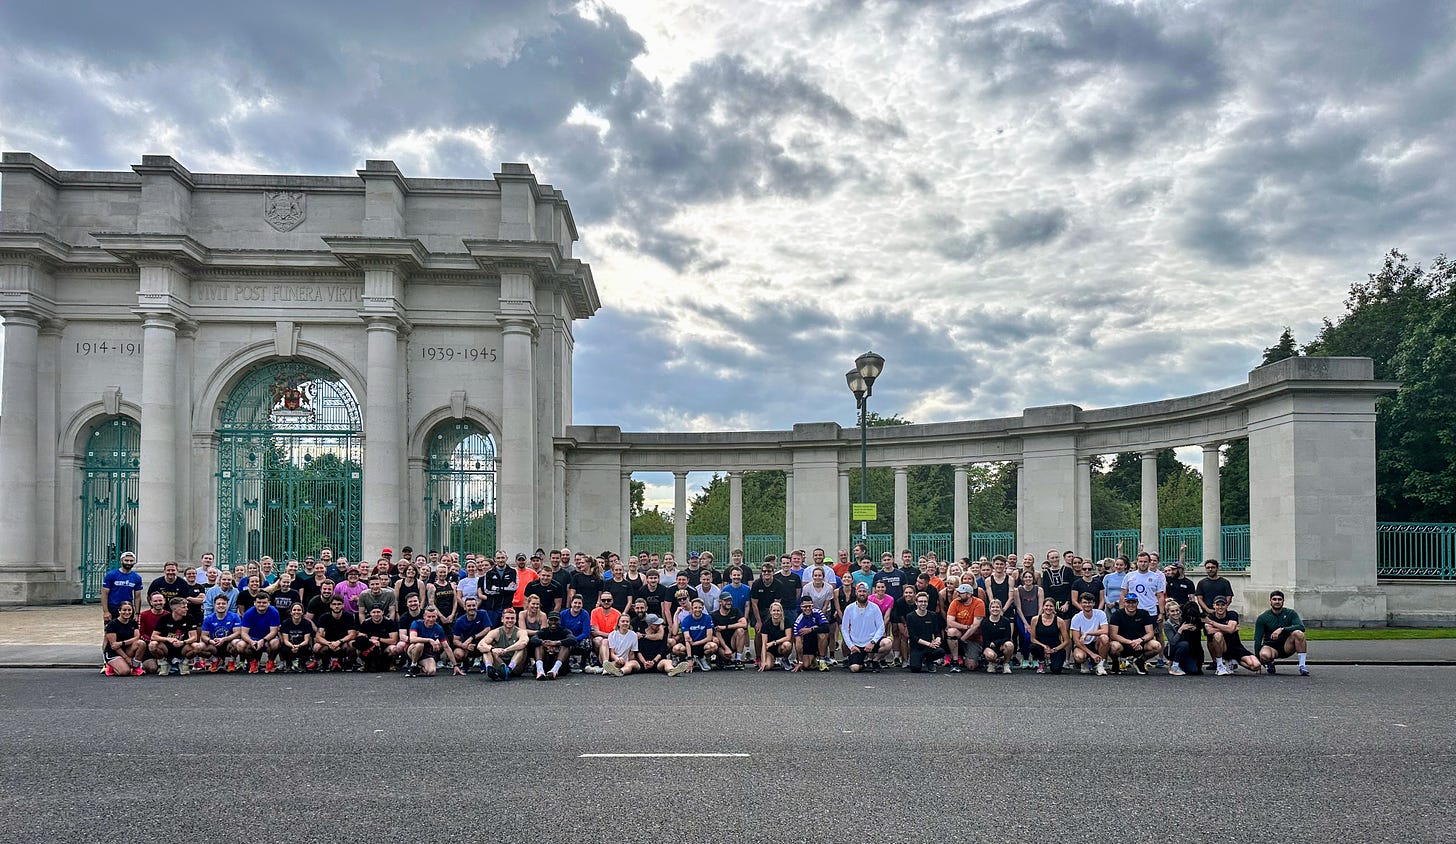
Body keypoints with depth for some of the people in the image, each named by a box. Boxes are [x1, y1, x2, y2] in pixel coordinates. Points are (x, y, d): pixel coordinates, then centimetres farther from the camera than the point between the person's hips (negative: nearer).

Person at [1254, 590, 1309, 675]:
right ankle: (1269, 663, 2)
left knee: (1298, 633, -29)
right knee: (1264, 655, -37)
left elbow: (1301, 627, -19)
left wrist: (1282, 629, -32)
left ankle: (1302, 666, -22)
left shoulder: (1290, 613, -1)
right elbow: (1257, 640, -7)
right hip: (1270, 647, -1)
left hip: (1286, 647, 1)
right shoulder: (1262, 618, -5)